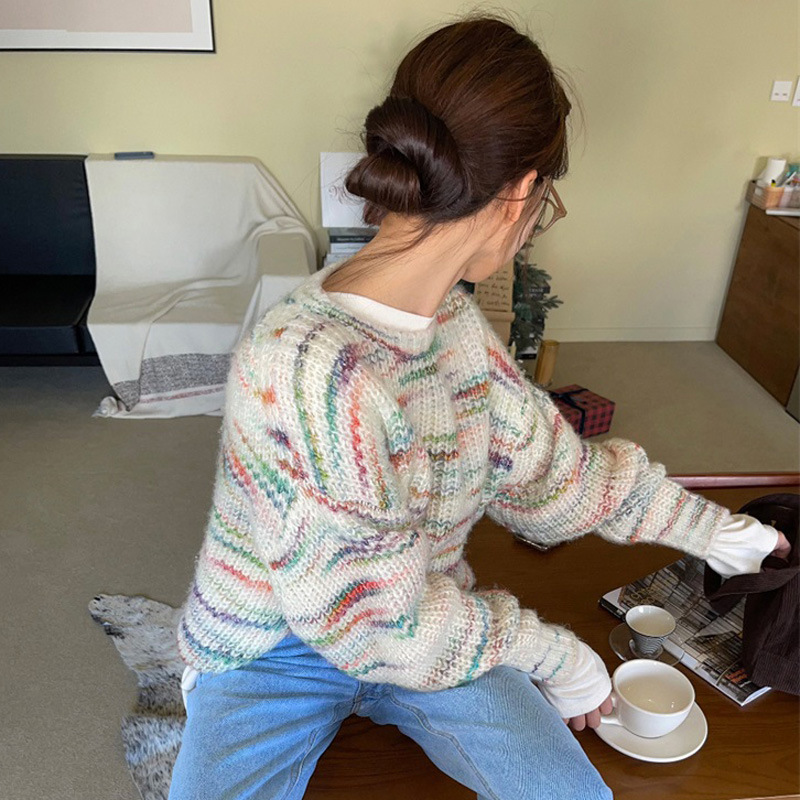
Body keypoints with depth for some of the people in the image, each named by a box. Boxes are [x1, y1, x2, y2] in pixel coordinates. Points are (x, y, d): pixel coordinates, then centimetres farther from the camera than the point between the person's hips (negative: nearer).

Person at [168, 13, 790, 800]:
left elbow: (548, 464, 4)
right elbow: (368, 618, -24)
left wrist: (710, 528, 13)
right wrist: (549, 652, -11)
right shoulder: (311, 364, -33)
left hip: (419, 618, 5)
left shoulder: (454, 317, -7)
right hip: (273, 650, -4)